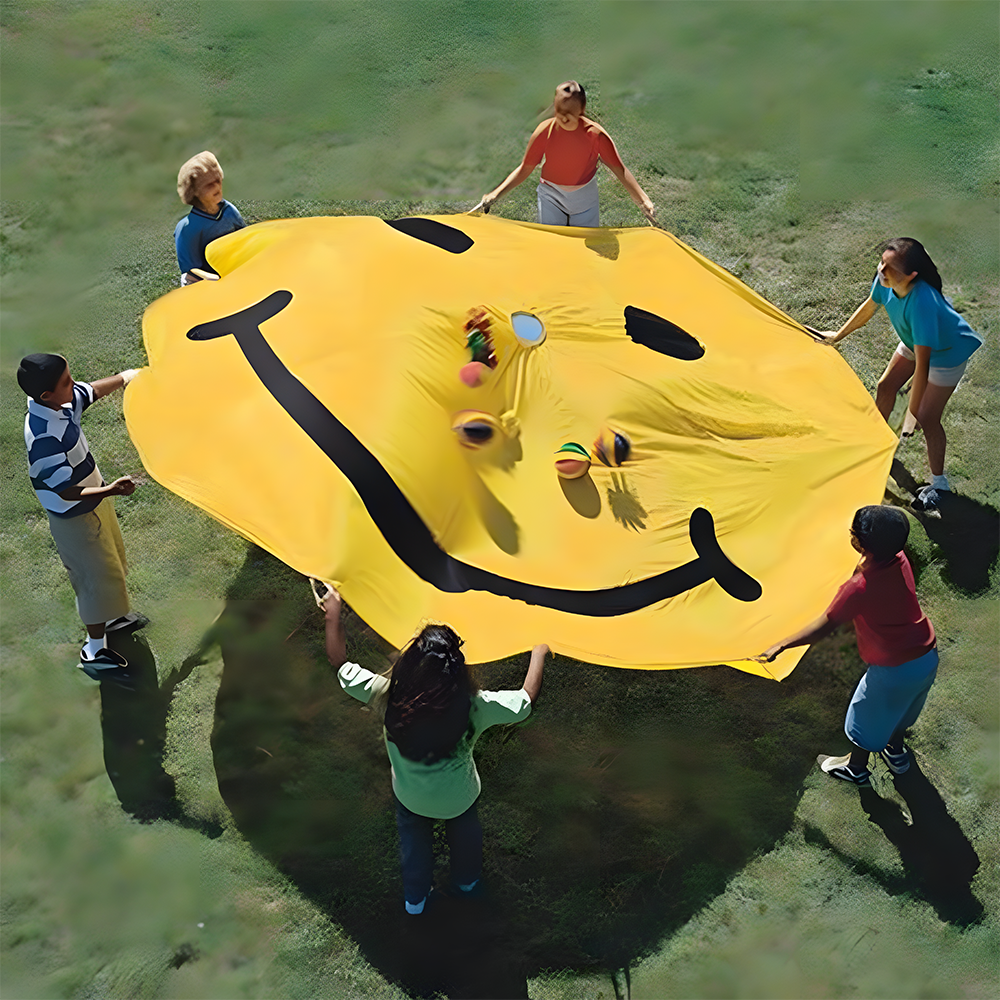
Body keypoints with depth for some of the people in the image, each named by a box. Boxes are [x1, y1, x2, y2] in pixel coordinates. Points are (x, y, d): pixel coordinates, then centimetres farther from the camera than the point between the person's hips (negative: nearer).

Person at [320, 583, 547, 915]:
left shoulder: (387, 696, -35)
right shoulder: (474, 707, -37)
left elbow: (340, 663, -20)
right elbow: (526, 700, -21)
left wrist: (333, 615, -8)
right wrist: (538, 654, -7)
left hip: (410, 797, 1)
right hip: (458, 797, 0)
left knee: (414, 842, 32)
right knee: (464, 832, 34)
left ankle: (414, 900, 56)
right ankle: (467, 882, 62)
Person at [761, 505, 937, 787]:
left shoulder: (859, 588, -31)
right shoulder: (900, 561, -12)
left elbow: (823, 626, -22)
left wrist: (781, 645, -16)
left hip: (894, 670, -7)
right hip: (928, 658, 7)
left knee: (866, 718, 22)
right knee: (897, 708, 35)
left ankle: (856, 768, 46)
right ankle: (896, 753, 59)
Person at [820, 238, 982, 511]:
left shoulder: (922, 303, -46)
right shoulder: (886, 279, -25)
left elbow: (922, 364, -41)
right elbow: (870, 306, 0)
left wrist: (912, 412, -36)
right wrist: (839, 335, 11)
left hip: (948, 353, -7)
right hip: (916, 342, 7)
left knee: (928, 419, -6)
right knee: (886, 386, 18)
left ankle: (938, 482, 15)